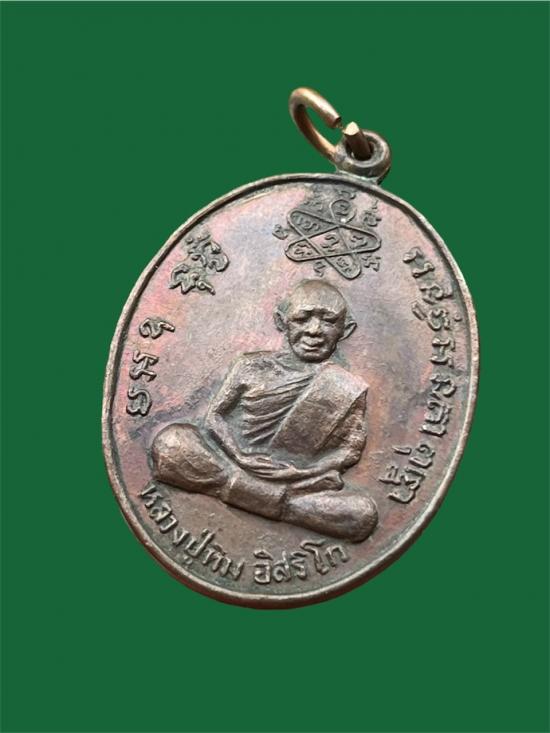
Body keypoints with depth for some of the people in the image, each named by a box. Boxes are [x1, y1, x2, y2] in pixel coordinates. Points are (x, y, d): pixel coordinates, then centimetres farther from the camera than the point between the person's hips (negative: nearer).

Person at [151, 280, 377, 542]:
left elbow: (350, 449, 3)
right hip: (231, 460, 0)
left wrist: (301, 471, -12)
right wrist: (242, 456, -14)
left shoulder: (349, 389, 4)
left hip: (301, 481, 0)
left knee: (363, 514, -27)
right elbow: (215, 415, 3)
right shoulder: (254, 366, 5)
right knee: (169, 442, -25)